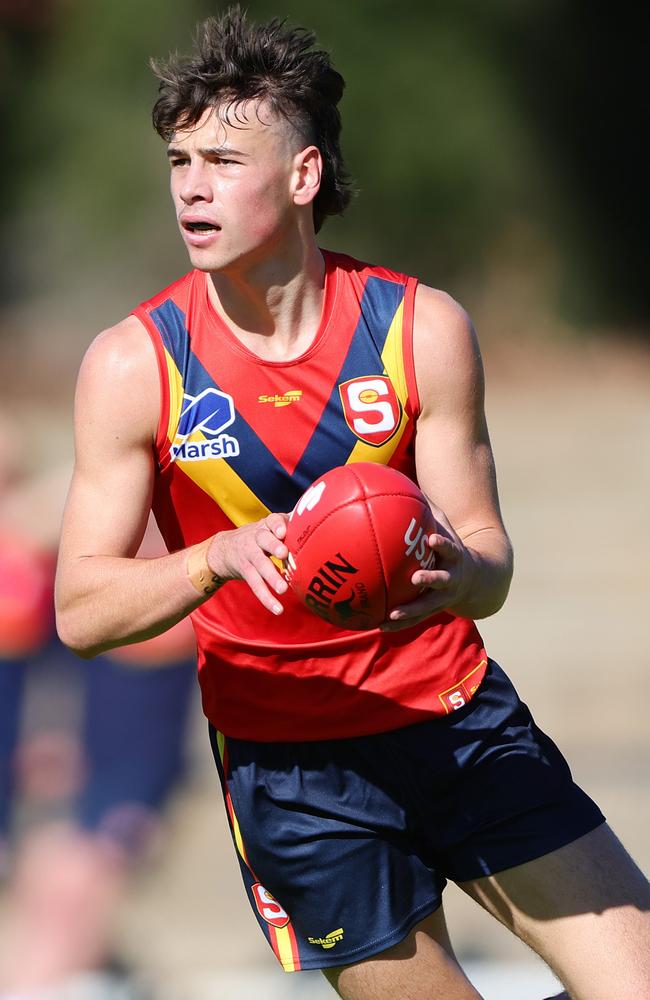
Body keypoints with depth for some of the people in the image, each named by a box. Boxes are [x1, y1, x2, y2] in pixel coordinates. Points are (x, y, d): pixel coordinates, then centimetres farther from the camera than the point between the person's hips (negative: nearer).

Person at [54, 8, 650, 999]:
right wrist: (223, 557, -29)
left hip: (458, 720, 1)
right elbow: (80, 610, -10)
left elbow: (489, 565, -4)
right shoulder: (134, 366, -9)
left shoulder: (422, 329, -6)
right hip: (286, 761, -1)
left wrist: (456, 574, -29)